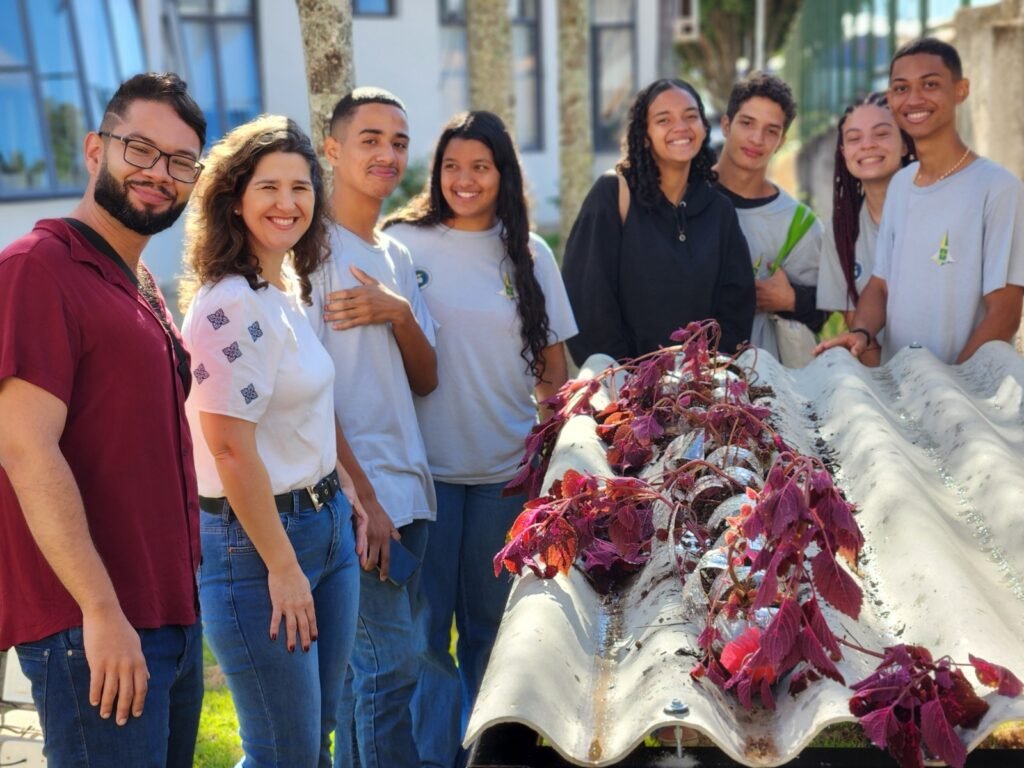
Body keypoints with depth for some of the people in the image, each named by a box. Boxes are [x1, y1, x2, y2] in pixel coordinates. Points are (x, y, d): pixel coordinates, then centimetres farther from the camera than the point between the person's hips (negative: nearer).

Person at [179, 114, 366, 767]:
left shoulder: (294, 290, 9)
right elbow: (231, 447, -21)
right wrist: (282, 567, -17)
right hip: (254, 540, -9)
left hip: (327, 522, 9)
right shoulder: (231, 304, -18)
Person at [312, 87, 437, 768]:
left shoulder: (397, 255, 15)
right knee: (393, 659, -6)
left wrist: (399, 313, -9)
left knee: (362, 661, 14)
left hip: (408, 487, 7)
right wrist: (360, 497, -15)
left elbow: (426, 380, 11)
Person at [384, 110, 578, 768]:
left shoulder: (530, 253, 6)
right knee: (427, 623, 1)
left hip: (507, 467, 3)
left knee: (491, 621, 13)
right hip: (428, 465, -2)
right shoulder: (405, 241, -2)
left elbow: (554, 364, 10)